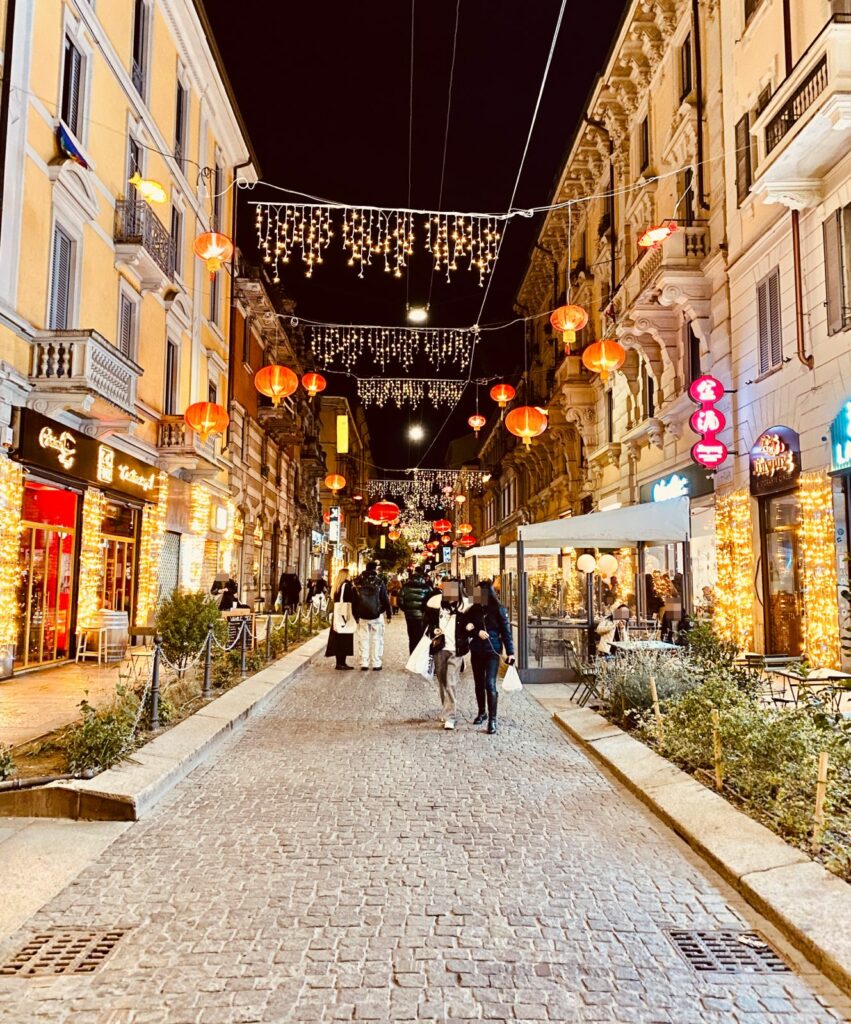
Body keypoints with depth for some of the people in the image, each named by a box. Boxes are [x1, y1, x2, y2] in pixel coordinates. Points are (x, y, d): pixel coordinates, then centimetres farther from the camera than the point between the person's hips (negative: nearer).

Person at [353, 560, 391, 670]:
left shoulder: (358, 582, 1)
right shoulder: (379, 582, -8)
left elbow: (354, 600, 5)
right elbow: (385, 600, -6)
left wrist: (356, 615, 12)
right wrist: (388, 614, 2)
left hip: (362, 616, 3)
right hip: (377, 616, -2)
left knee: (363, 639, 8)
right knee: (376, 639, 4)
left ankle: (364, 664, 8)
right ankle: (376, 664, 5)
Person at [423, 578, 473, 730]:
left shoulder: (465, 605, -2)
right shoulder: (435, 602, 1)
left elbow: (470, 622, 10)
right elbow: (427, 621, 11)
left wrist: (470, 627, -12)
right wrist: (433, 630, -8)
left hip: (456, 649, -2)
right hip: (439, 648, 3)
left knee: (451, 683, -9)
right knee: (441, 681, 13)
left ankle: (450, 717, -4)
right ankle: (447, 711, 31)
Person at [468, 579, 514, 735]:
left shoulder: (498, 610, -6)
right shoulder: (474, 609, 3)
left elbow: (506, 631, -4)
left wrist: (510, 652, -7)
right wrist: (477, 632, -16)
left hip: (492, 651, -4)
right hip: (476, 651, 4)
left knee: (490, 684, -12)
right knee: (479, 684, 14)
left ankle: (492, 719, -7)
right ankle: (482, 713, 32)